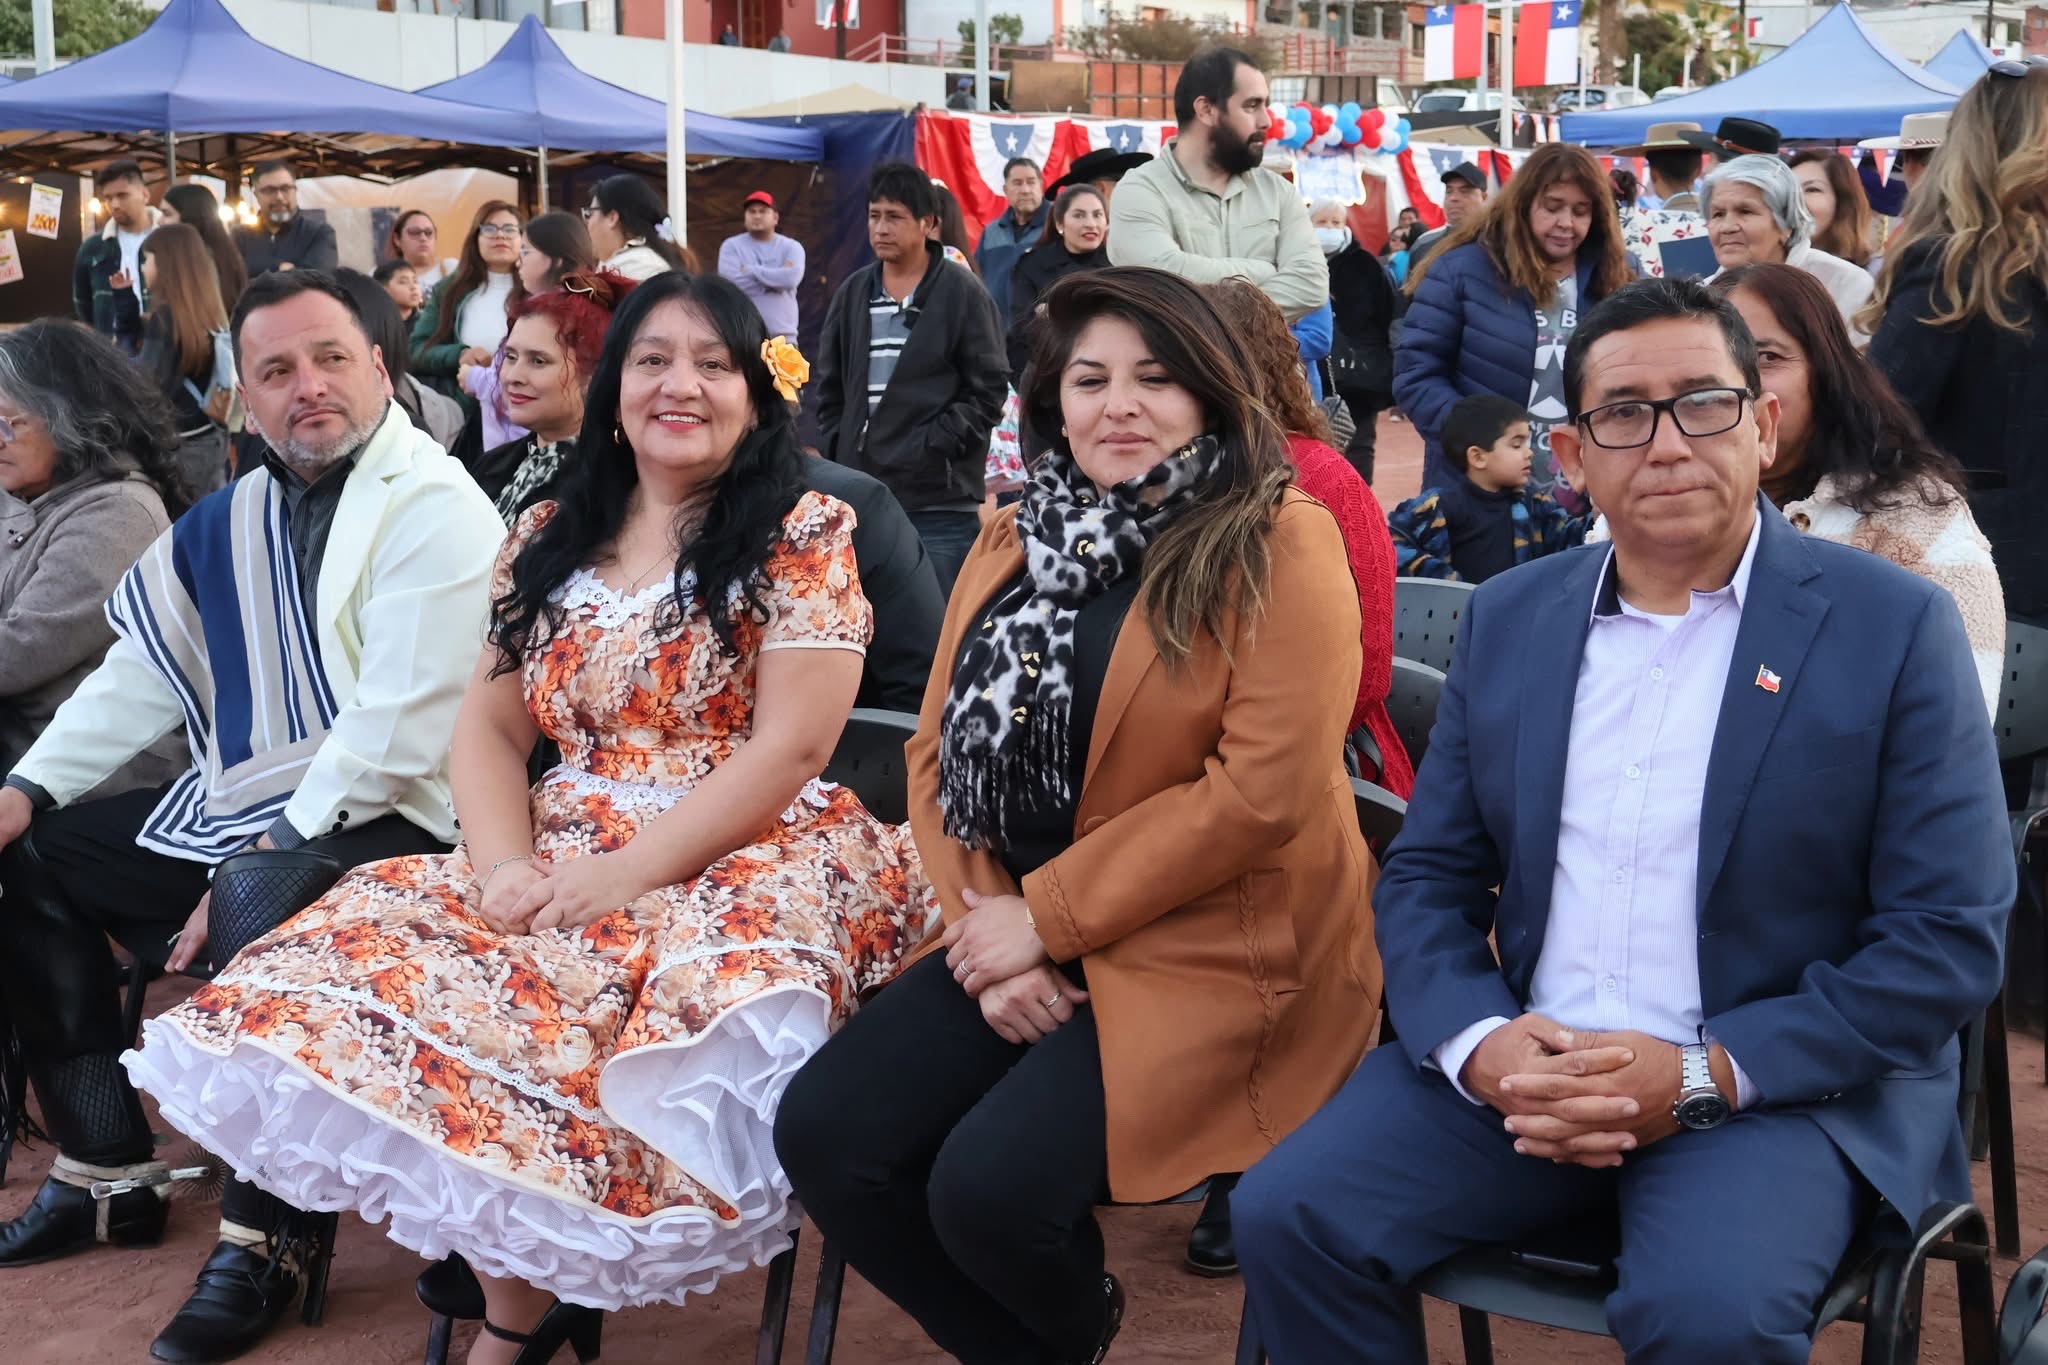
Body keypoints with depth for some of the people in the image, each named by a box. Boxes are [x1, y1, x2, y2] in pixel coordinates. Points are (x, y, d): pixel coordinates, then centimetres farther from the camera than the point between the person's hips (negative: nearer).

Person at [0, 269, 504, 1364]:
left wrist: (265, 862, -24)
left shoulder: (433, 511, -14)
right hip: (234, 803, 9)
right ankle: (106, 1178, 19)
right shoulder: (236, 517, 12)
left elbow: (394, 730, -22)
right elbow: (142, 675, 14)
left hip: (380, 821, -9)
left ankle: (262, 1236, -17)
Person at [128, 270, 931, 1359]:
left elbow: (789, 748, -11)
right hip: (564, 856, 5)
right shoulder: (549, 537, 14)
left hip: (747, 862, -4)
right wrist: (506, 864, -10)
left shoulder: (805, 535, -2)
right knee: (375, 955, -20)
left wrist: (623, 875, -18)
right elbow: (487, 727, 10)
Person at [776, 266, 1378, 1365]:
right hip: (1026, 941, 6)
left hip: (1217, 954, -6)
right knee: (823, 1134, -11)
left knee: (989, 1187, -23)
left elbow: (1264, 787, -18)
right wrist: (986, 925, -8)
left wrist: (1044, 917, -15)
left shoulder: (1280, 547, -9)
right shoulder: (1014, 542, 12)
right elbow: (941, 752, 10)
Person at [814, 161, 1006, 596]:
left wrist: (934, 446, -13)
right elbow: (830, 389, 17)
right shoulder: (853, 293, 12)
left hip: (941, 501, -5)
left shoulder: (962, 293, -2)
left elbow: (987, 391, -5)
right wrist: (835, 459, 7)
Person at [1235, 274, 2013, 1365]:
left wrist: (1707, 1075, -17)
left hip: (1782, 1084, -3)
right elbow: (1426, 877, 10)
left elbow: (1949, 942, -7)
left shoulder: (1893, 626, -4)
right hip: (1518, 1061, 4)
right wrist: (1477, 1044, -11)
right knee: (1288, 1215, -16)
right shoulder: (1507, 617, 9)